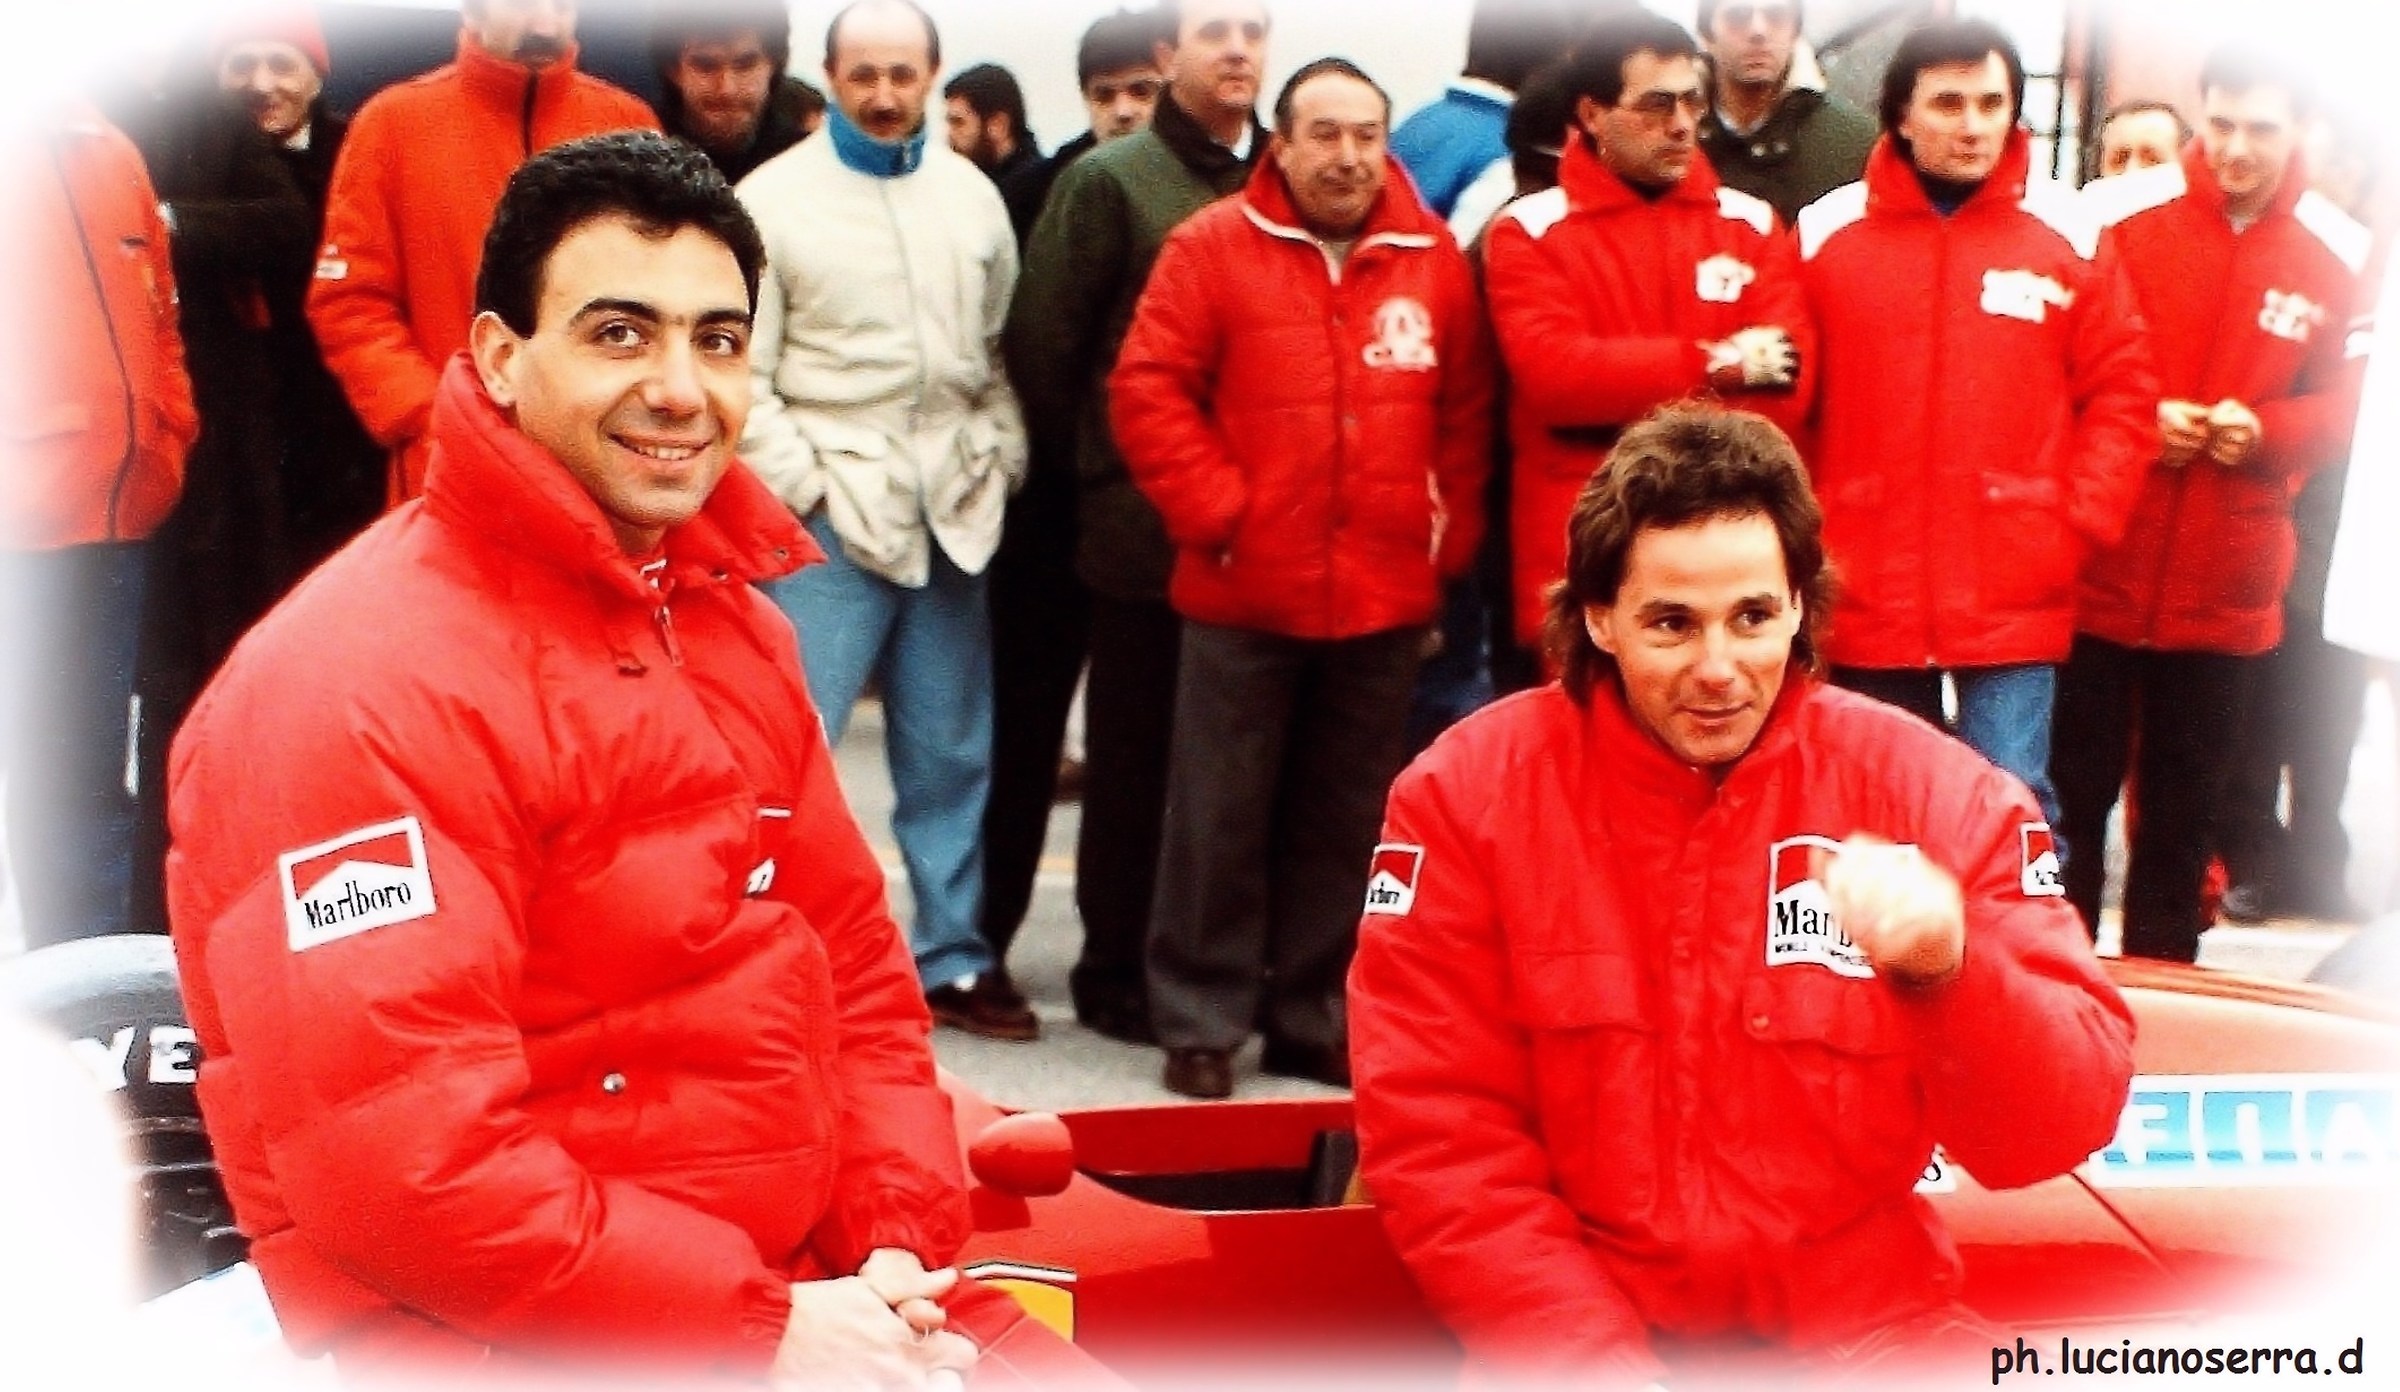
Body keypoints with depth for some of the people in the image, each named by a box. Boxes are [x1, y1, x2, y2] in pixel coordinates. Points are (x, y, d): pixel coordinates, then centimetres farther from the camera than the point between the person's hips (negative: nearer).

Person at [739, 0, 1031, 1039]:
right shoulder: (773, 197, -1)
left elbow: (1003, 350, 14)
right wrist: (801, 484, -10)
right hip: (828, 516, -4)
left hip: (952, 514, 4)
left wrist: (998, 463, 3)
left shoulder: (974, 197, 9)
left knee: (952, 755, 10)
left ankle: (952, 959, 21)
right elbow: (743, 371, -4)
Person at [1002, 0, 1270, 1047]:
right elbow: (1041, 342, -4)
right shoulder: (1109, 181, -1)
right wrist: (1096, 451, 1)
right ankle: (1115, 972, 18)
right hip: (1146, 525, -3)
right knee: (1135, 757, 6)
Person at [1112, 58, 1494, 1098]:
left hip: (1386, 598, 3)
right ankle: (1199, 1023, 14)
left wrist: (1449, 535, 3)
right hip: (1244, 592, -3)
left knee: (1347, 820, 11)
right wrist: (1216, 513, -10)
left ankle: (1317, 1019, 22)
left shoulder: (1435, 259, 7)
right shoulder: (1212, 247, -2)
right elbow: (1147, 390, -6)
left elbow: (1467, 410, 11)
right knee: (1221, 813, 4)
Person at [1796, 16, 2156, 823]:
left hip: (2017, 600, -1)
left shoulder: (2071, 236, 2)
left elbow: (2123, 395, 5)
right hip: (1864, 598, 1)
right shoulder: (1825, 233, 3)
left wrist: (2078, 527, -5)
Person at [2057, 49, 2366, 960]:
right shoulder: (2115, 213, -6)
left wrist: (2264, 432, -13)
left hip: (2230, 588, 2)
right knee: (2072, 790, 6)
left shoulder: (2342, 255, 2)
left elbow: (2346, 405, 6)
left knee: (2185, 809, 11)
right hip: (2096, 573, -2)